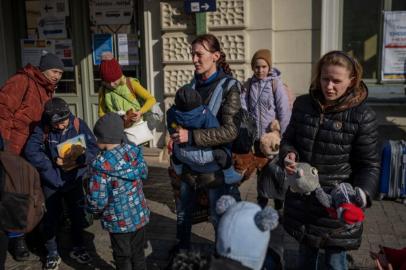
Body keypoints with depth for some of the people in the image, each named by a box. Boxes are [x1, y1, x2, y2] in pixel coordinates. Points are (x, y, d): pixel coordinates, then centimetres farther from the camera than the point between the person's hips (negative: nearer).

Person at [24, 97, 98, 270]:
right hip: (51, 182, -1)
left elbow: (93, 148, -14)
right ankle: (52, 253, 27)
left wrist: (78, 160, -28)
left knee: (78, 215, 14)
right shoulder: (42, 129, -13)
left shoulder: (78, 125, -12)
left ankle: (78, 248, 35)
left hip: (74, 181, 1)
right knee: (51, 217, 9)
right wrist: (53, 162, -22)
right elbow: (31, 152, -20)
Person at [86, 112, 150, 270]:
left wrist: (92, 209, -1)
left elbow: (97, 200, -23)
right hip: (140, 214, 5)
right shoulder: (134, 151, -8)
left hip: (119, 221, -5)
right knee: (138, 254, 22)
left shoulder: (101, 165, -25)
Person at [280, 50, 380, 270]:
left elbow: (369, 164, -9)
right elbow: (289, 138, 9)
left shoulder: (362, 116, -12)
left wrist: (362, 193, -27)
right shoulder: (303, 104, -1)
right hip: (301, 200, 4)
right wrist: (288, 154, -13)